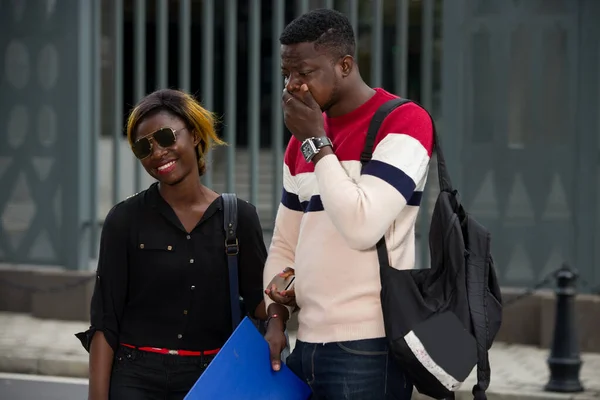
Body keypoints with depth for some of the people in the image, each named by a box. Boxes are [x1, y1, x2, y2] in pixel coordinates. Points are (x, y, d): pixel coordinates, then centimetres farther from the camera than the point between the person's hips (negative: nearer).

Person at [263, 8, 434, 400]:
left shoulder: (403, 121, -8)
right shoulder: (302, 141, 15)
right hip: (308, 344, 7)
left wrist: (316, 141, -10)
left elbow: (361, 227, -19)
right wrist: (277, 314, 4)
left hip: (368, 348, -7)